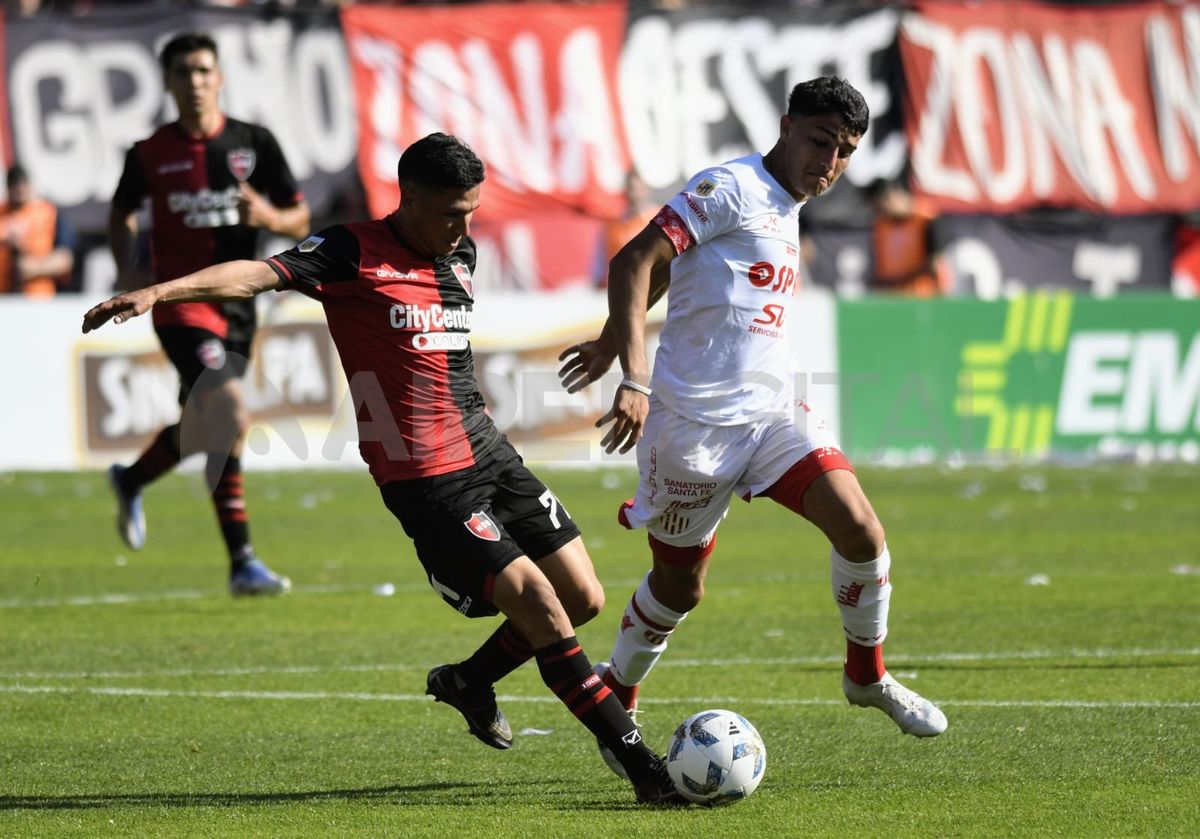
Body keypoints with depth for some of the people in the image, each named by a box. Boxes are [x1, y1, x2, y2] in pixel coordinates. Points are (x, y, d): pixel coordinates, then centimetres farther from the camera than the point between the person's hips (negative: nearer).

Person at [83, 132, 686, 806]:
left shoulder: (462, 255, 10)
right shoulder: (355, 254, -12)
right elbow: (260, 273, -24)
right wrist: (156, 293, -36)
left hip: (490, 455, 8)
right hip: (429, 484, -8)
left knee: (585, 600, 8)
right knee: (542, 609, -14)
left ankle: (470, 681, 32)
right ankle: (640, 763, -7)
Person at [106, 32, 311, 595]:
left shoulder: (254, 144, 2)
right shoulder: (150, 154, -1)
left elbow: (300, 222, 4)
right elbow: (122, 213, 17)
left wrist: (268, 216, -17)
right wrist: (126, 266, 1)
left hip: (237, 308, 4)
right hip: (180, 301, -4)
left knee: (204, 428, 18)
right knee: (231, 417, -22)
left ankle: (131, 480, 48)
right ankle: (242, 563, -17)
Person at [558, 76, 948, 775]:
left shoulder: (786, 211, 15)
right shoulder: (730, 188, -12)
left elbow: (665, 273, 25)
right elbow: (636, 263, -20)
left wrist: (612, 341, 32)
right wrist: (635, 379, -29)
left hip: (773, 414, 7)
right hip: (696, 421, -7)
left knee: (861, 530, -10)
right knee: (680, 585, 6)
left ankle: (868, 676, 11)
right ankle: (615, 698, 30)